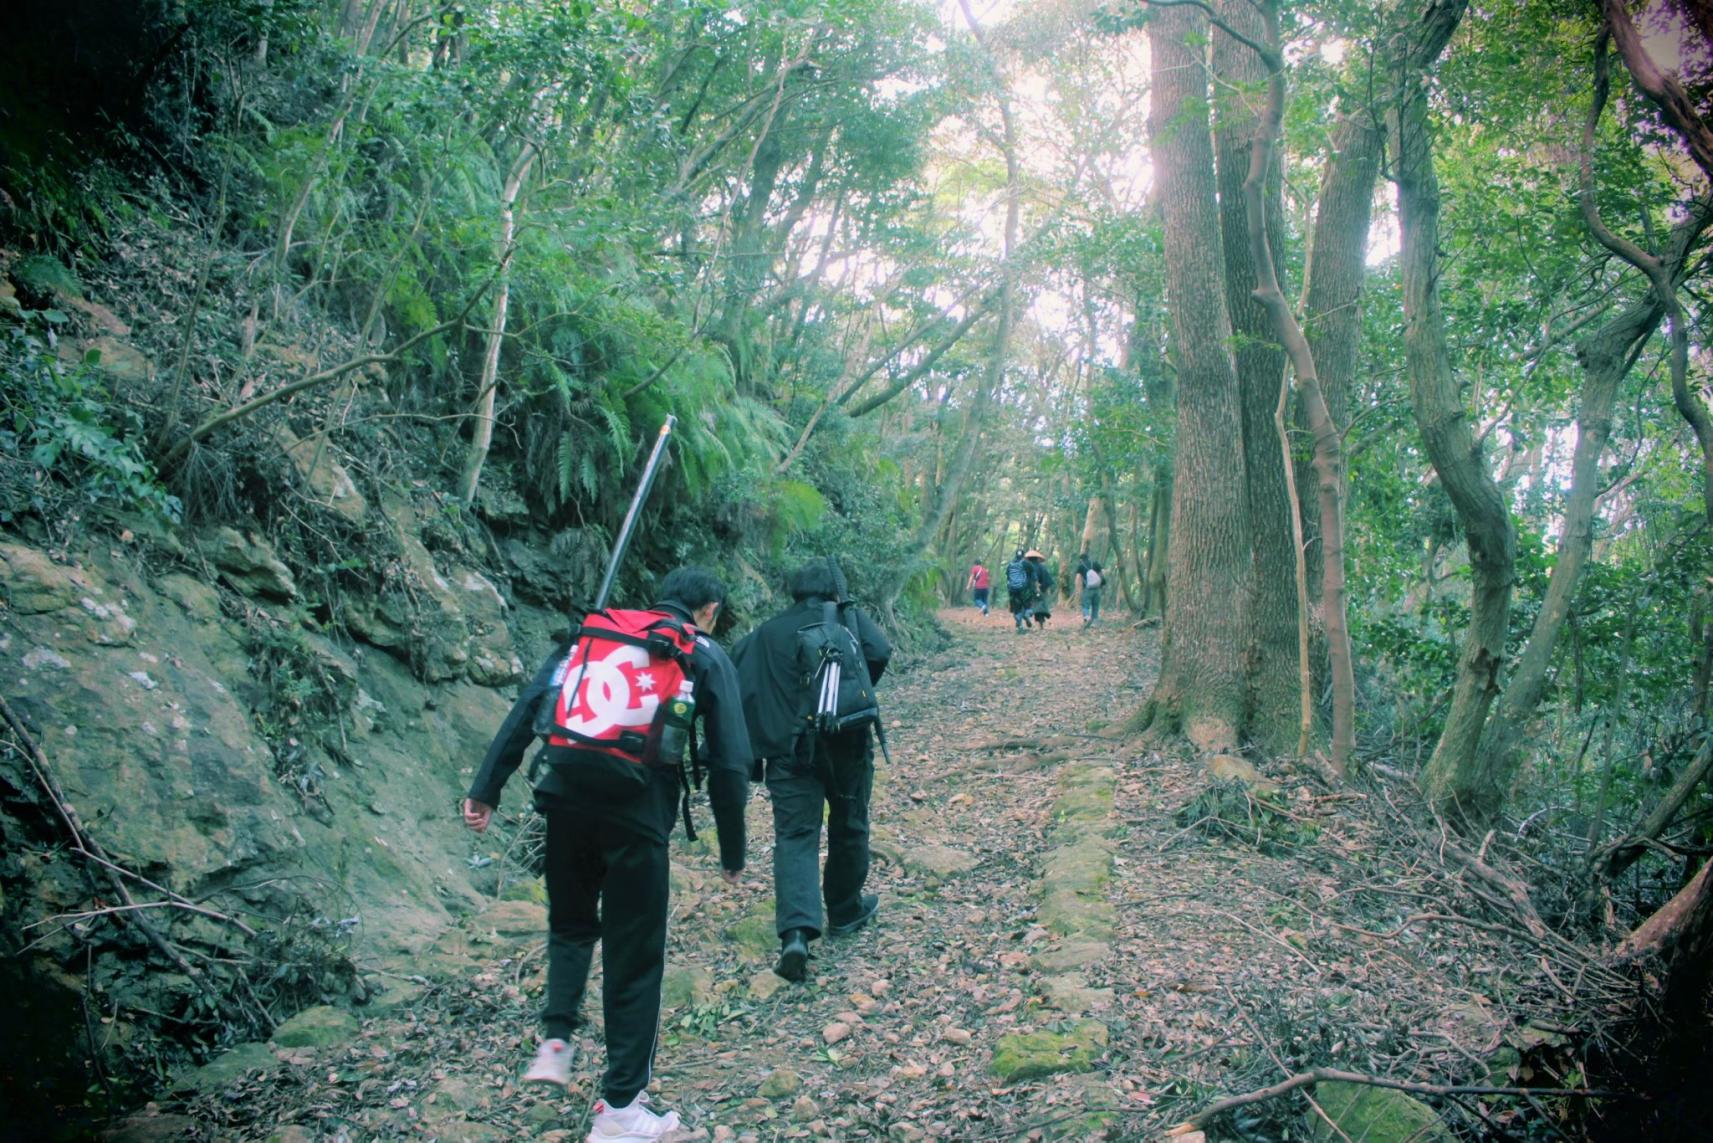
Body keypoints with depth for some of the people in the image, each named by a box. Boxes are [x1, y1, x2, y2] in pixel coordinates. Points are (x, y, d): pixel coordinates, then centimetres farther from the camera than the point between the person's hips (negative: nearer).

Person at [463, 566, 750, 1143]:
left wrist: (486, 787, 6)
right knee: (634, 957, 10)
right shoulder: (706, 657, 11)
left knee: (571, 924, 28)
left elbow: (526, 707, 8)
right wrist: (732, 851, 13)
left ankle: (556, 1039, 14)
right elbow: (729, 761, 5)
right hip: (637, 813, -3)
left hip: (564, 798, 3)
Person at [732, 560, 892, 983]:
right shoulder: (849, 619, 7)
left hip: (788, 748, 1)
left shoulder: (767, 632, 12)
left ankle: (796, 931, -17)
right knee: (848, 826, 18)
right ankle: (845, 911, 34)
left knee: (795, 836, 0)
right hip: (845, 741, -1)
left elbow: (735, 674, 1)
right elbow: (879, 652, -12)